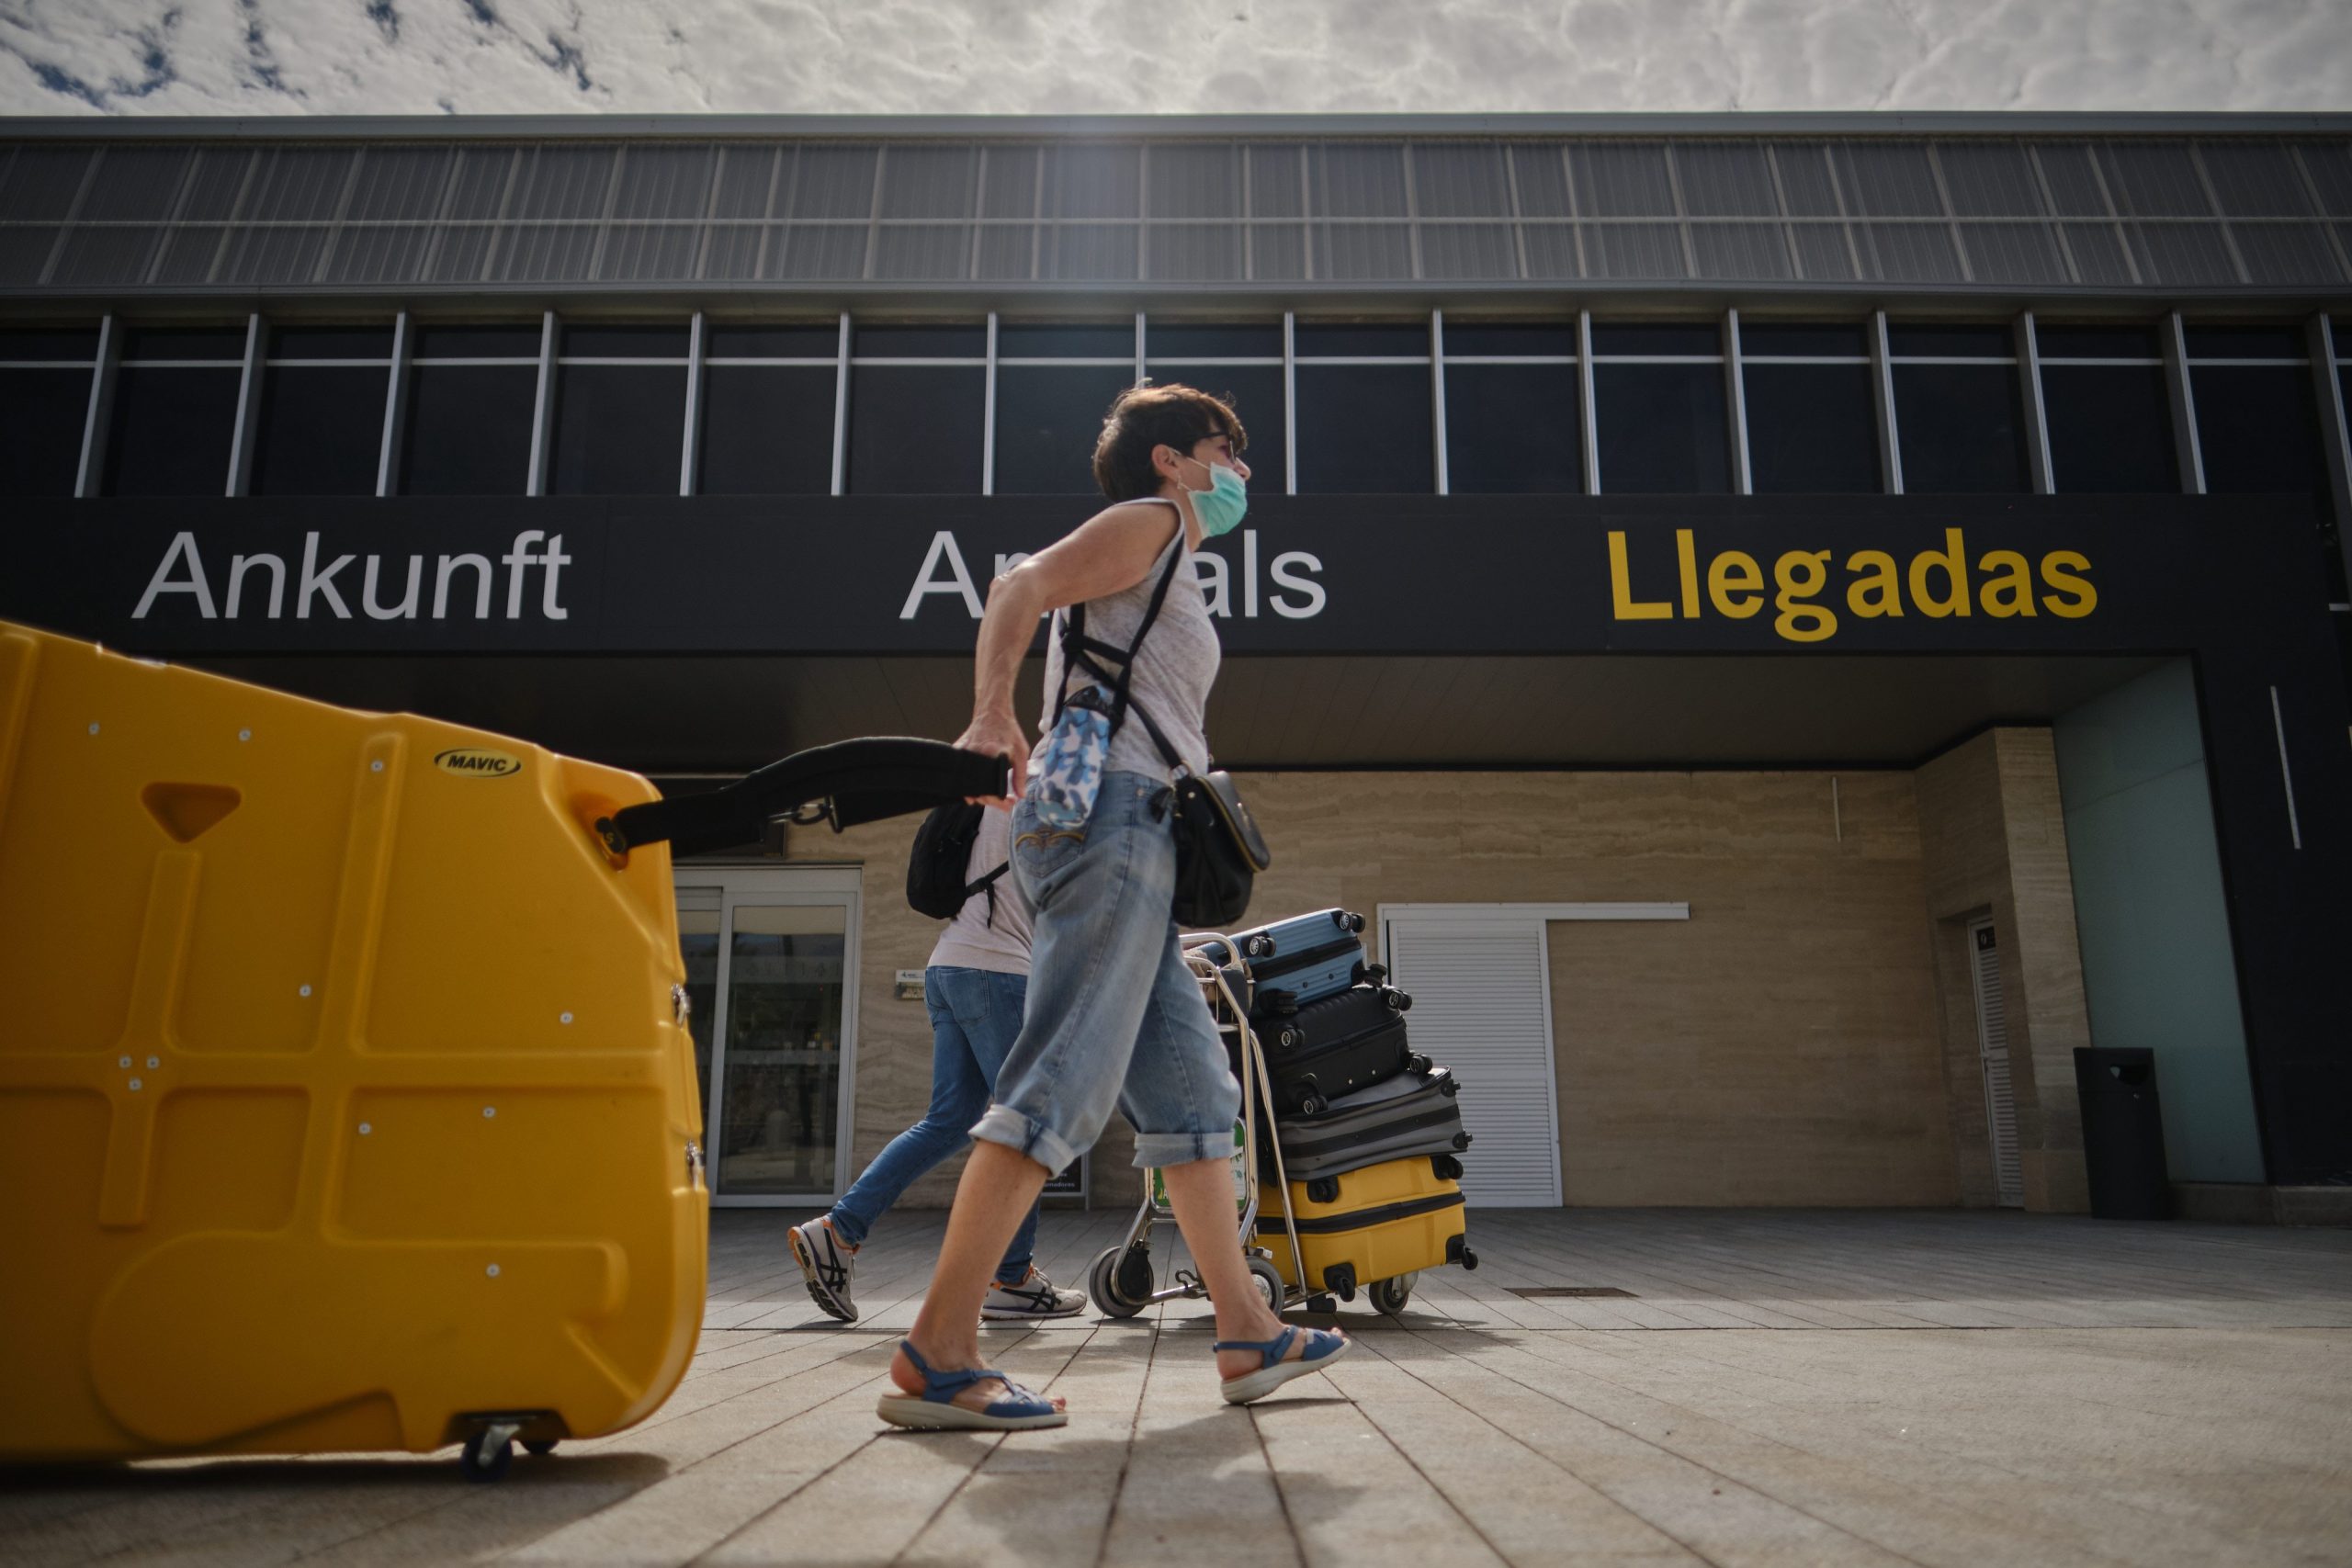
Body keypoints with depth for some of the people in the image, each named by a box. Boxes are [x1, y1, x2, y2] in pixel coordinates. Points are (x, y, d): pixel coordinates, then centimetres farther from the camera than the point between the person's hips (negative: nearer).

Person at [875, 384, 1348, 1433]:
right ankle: (936, 1354, -18)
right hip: (1111, 806, -10)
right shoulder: (1148, 522, 4)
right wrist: (992, 718, -24)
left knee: (1191, 1089, 9)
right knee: (1064, 1084, -17)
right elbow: (1019, 588, -12)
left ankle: (1247, 1334, 14)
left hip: (1128, 832, 10)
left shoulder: (1169, 579, 31)